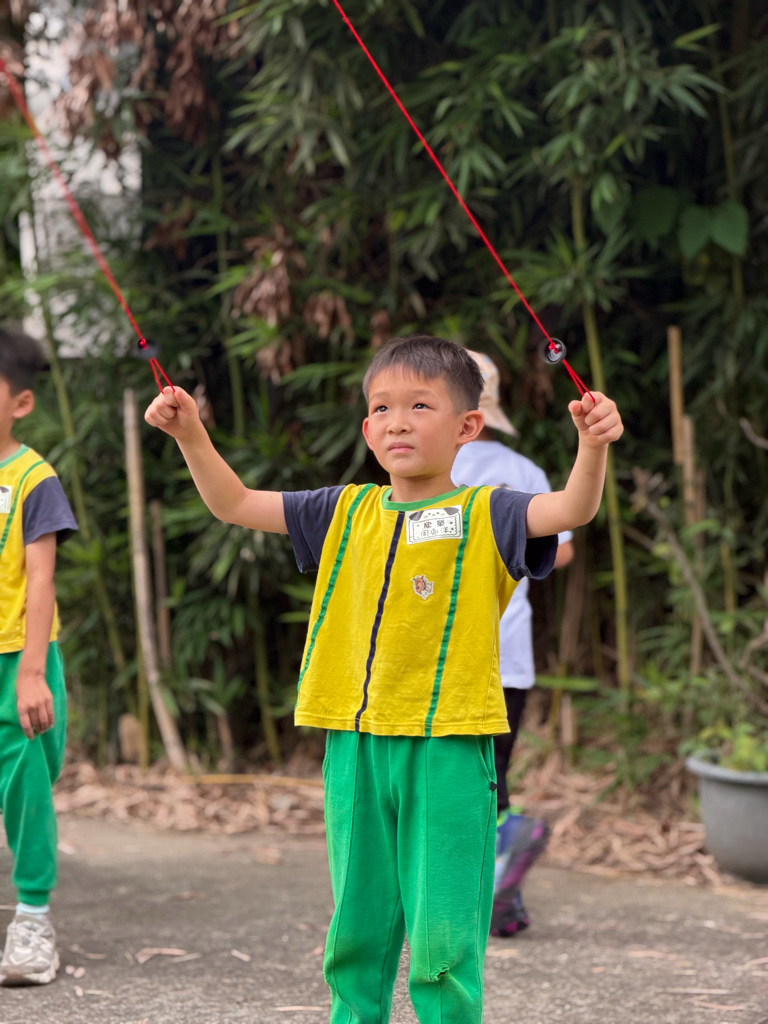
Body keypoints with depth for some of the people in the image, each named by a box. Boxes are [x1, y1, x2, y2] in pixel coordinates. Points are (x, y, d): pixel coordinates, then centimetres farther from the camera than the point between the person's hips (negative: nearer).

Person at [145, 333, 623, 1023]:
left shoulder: (484, 515, -3)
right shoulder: (346, 513, 10)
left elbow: (573, 509, -20)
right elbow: (234, 504, 14)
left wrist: (593, 444, -38)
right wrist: (190, 434, 1)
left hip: (447, 749, -4)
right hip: (355, 746, 4)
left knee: (443, 939, -2)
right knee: (357, 928, 14)